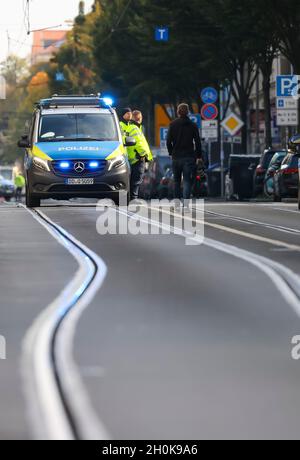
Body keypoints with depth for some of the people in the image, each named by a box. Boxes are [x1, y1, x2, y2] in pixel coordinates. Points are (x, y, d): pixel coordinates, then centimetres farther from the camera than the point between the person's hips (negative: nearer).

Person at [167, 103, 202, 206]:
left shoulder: (173, 125, 0)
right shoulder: (193, 125, -1)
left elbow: (168, 141, 0)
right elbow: (197, 142, -1)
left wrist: (171, 153, 13)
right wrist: (199, 156, 5)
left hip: (176, 156, 1)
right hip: (189, 157, -1)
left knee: (177, 181, 15)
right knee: (187, 181, -5)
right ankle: (186, 202, -18)